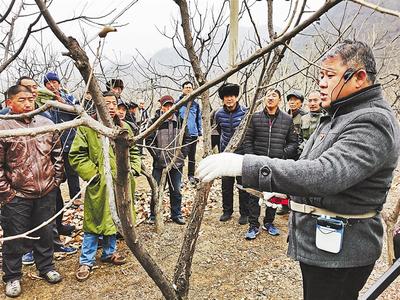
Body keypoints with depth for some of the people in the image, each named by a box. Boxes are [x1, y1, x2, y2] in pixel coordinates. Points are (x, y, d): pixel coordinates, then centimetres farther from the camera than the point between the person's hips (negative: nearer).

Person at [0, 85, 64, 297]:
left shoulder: (47, 124, 3)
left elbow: (57, 154, 10)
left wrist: (56, 180, 6)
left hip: (46, 192, 3)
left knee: (45, 233, 17)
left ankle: (46, 267, 37)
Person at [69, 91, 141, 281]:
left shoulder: (124, 128, 7)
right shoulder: (88, 128, -10)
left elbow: (134, 151, 17)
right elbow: (76, 156, -9)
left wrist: (133, 168, 3)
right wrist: (92, 174, -14)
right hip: (98, 185, -5)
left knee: (114, 219, 18)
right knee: (94, 222, 4)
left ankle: (109, 252, 38)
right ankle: (86, 261, 20)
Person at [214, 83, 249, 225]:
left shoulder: (245, 112, -11)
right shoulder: (219, 114, -1)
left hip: (242, 153, -3)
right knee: (226, 184, 10)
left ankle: (244, 213, 18)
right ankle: (227, 211, 25)